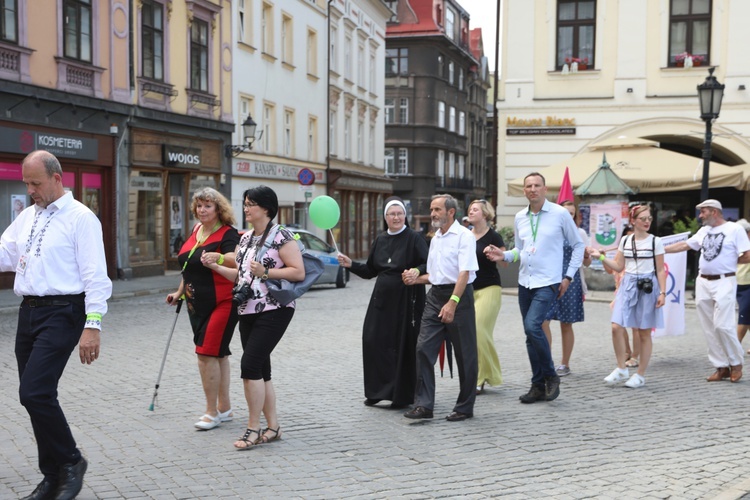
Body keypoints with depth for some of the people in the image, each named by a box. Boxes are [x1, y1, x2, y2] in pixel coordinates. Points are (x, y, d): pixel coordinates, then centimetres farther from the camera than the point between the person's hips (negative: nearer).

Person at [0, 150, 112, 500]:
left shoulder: (80, 218, -8)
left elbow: (95, 276, -13)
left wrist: (93, 326, -18)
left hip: (61, 314, -8)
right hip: (28, 312, 8)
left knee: (35, 392, -17)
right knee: (35, 396, 10)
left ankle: (70, 462, 5)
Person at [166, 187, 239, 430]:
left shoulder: (227, 234, -12)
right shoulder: (196, 231, 11)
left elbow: (234, 259, -32)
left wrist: (218, 257, -51)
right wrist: (180, 292, 26)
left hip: (221, 303, -8)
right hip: (197, 304, 8)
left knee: (206, 353, -11)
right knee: (217, 353, 14)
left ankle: (212, 412, 0)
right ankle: (224, 408, 25)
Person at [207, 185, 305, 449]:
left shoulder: (281, 236, -10)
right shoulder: (245, 239, 14)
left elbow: (299, 272, -15)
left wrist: (266, 272, -20)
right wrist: (215, 266, 9)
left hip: (273, 310, -8)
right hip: (248, 311, 8)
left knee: (250, 363, -13)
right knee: (261, 370, 9)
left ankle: (253, 428, -3)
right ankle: (273, 427, 18)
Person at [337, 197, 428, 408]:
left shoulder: (414, 238, -5)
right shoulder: (380, 240, 12)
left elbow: (428, 265, -13)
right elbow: (370, 271, 17)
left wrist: (417, 271, -32)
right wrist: (351, 264, 4)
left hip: (406, 300, -5)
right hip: (382, 298, 5)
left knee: (403, 344, -1)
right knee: (373, 340, 1)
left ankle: (402, 395, 11)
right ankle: (378, 391, 15)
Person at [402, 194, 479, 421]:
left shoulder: (463, 236, -8)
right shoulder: (435, 239, 17)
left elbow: (464, 273, -18)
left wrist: (452, 303, -27)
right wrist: (416, 278, 7)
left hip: (459, 295, -7)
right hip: (435, 296, 7)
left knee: (465, 354, 3)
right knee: (423, 348, -2)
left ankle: (465, 407, 13)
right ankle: (423, 404, 2)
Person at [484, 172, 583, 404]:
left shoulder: (560, 214, -4)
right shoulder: (520, 218, 10)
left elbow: (578, 245, 4)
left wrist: (569, 276, -2)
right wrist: (504, 255, -2)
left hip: (548, 283, -6)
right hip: (525, 282, 6)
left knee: (532, 326, -21)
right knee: (531, 334, 8)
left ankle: (550, 376, -1)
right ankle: (538, 386, 18)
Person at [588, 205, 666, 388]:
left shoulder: (656, 241, 0)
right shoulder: (625, 240, 9)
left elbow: (660, 270, 1)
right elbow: (619, 267, 11)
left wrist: (662, 293, -7)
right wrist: (601, 257, 0)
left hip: (648, 287, -3)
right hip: (628, 285, 3)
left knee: (644, 333, 3)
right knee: (617, 327, -10)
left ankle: (640, 375, 13)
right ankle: (621, 369, 6)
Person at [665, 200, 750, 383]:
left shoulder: (734, 229, -5)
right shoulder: (704, 231, 14)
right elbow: (684, 245, 18)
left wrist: (728, 262, 1)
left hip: (724, 282, -7)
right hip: (703, 283, 7)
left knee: (722, 325, -13)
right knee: (709, 328, 5)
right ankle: (721, 367, 13)